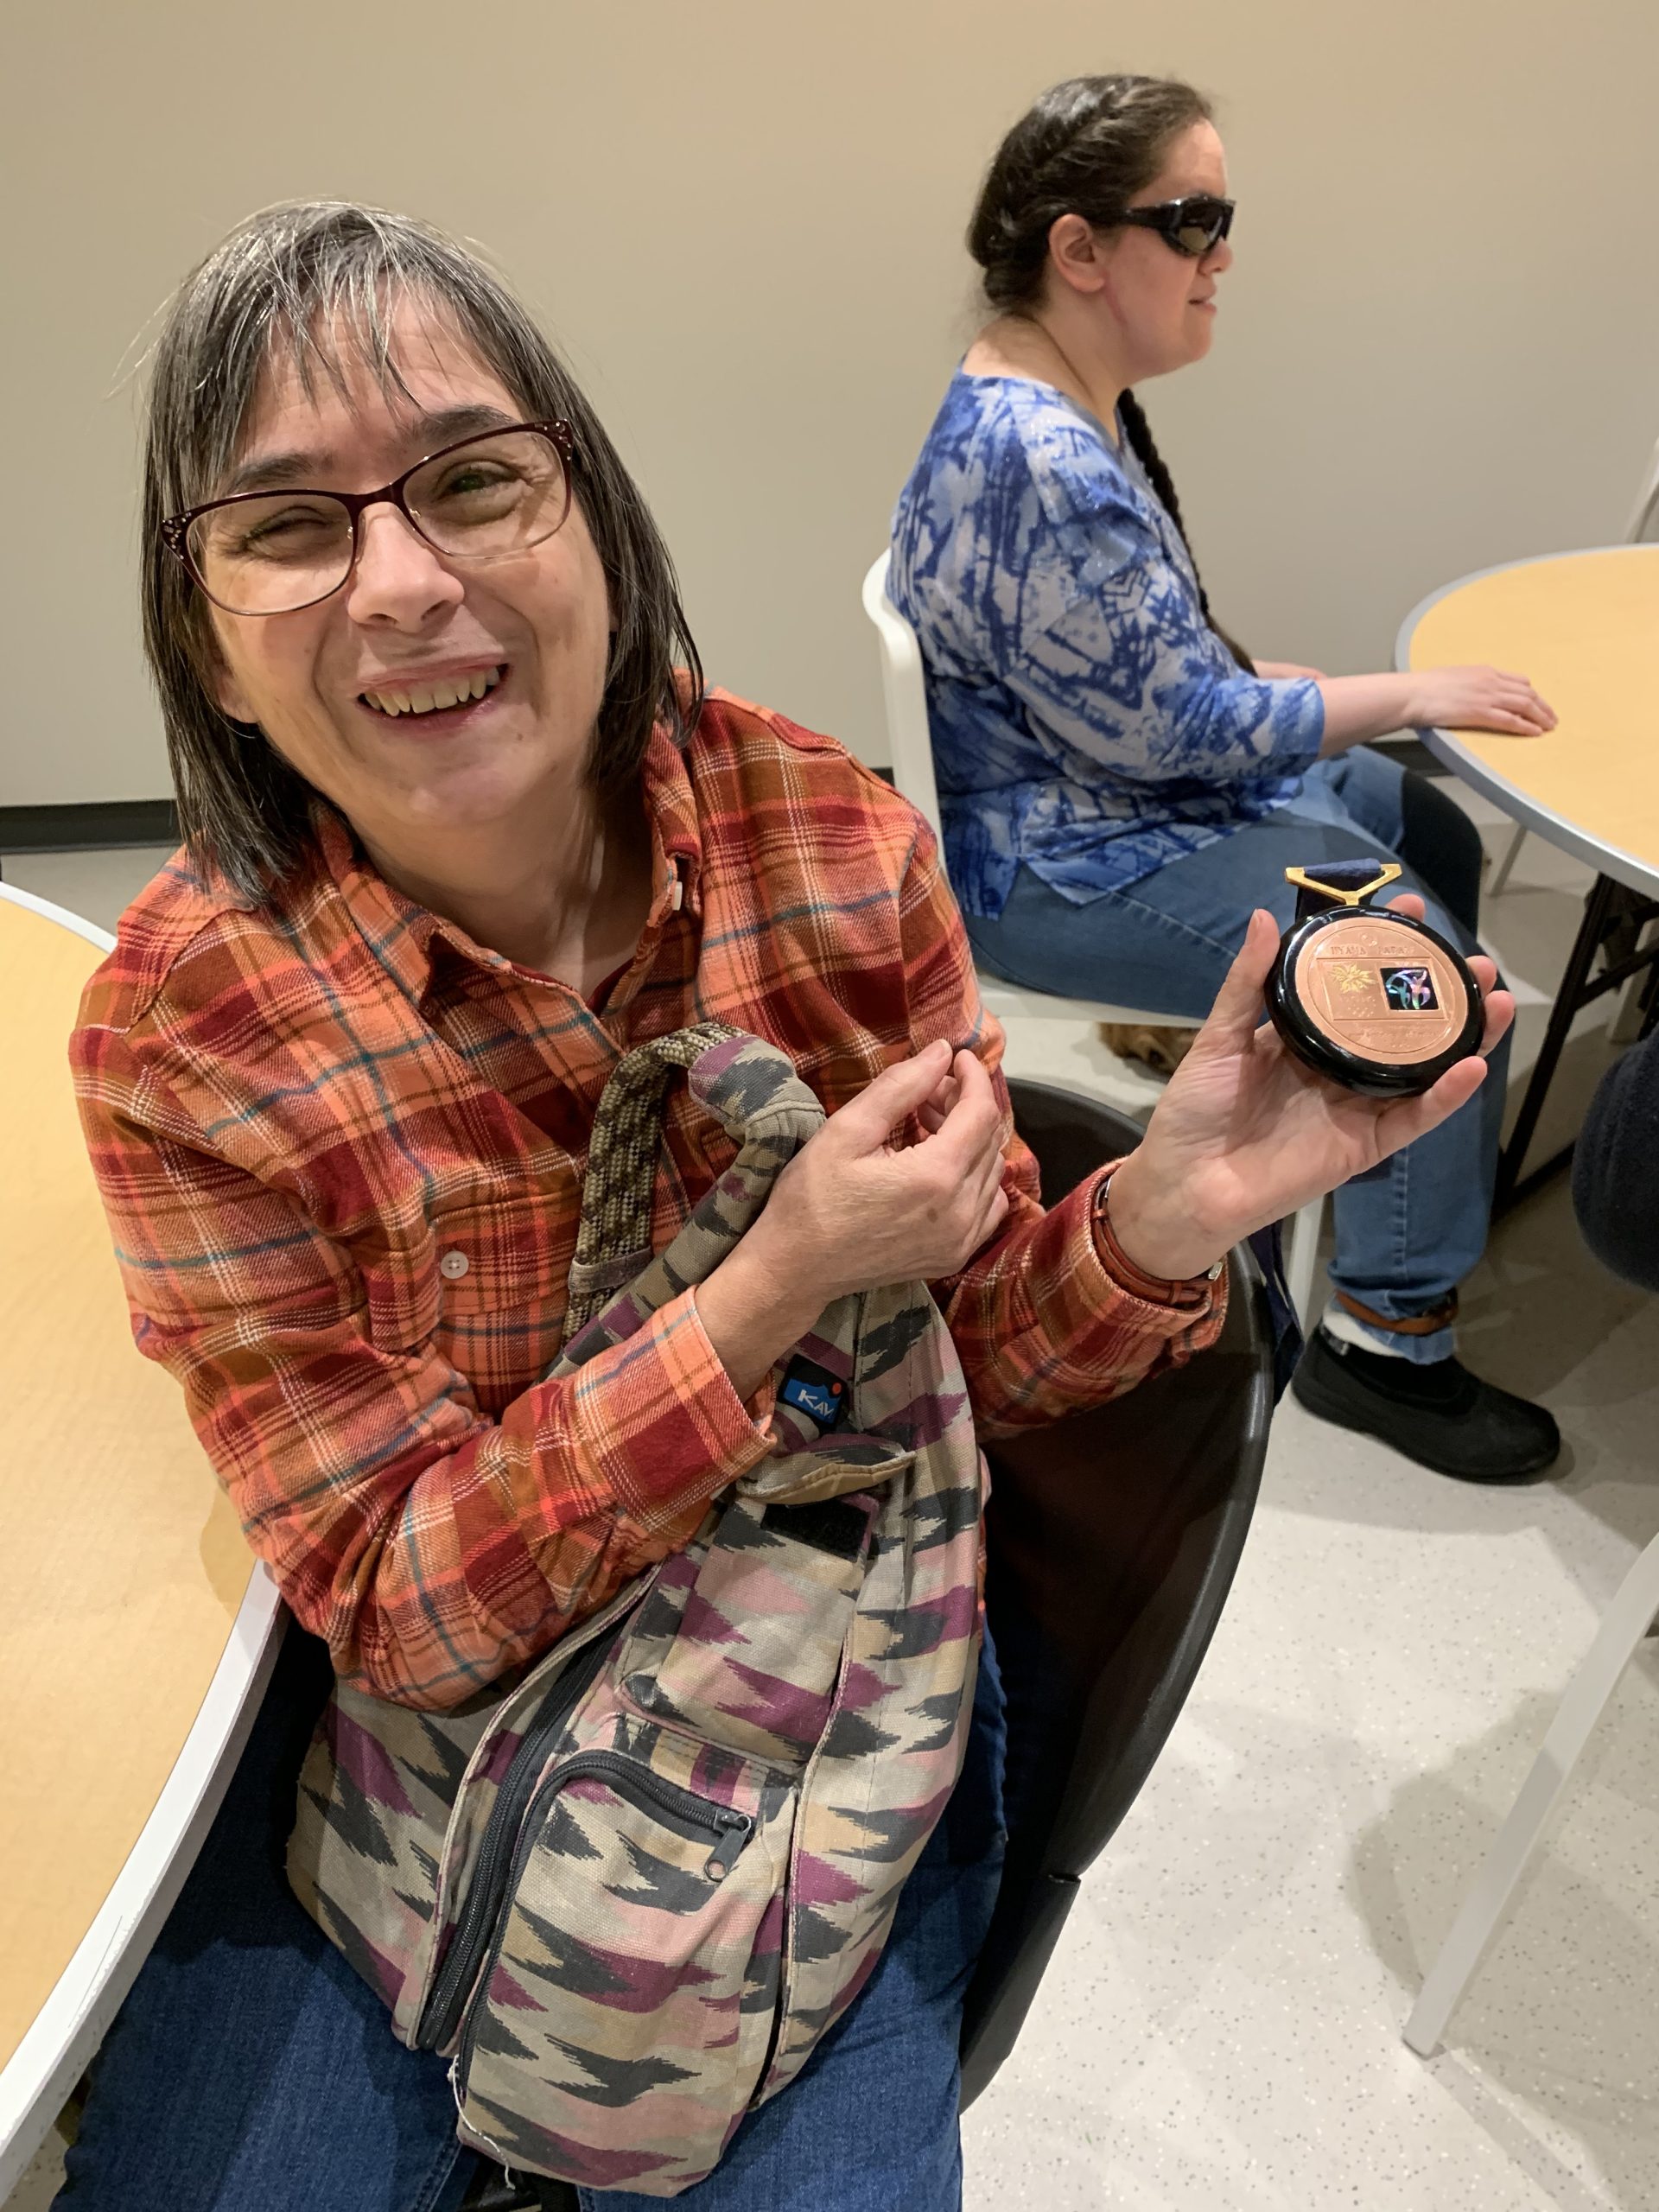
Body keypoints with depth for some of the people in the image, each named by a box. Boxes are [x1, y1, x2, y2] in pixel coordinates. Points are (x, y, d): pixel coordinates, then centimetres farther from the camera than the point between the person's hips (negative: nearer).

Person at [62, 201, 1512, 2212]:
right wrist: (774, 1287, -30)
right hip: (414, 1693, 0)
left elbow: (984, 1350, -4)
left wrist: (1160, 1213, -26)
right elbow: (396, 1606, -17)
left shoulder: (834, 838, -15)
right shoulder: (182, 1027, -19)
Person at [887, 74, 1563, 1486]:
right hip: (1065, 874, -11)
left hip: (1127, 789, 11)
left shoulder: (1061, 407, 6)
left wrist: (1273, 681, 6)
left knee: (1436, 834, 19)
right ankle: (1389, 1340, 0)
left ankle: (1413, 1149, 36)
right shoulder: (1037, 463, -27)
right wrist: (1402, 696, -15)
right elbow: (1176, 728, -24)